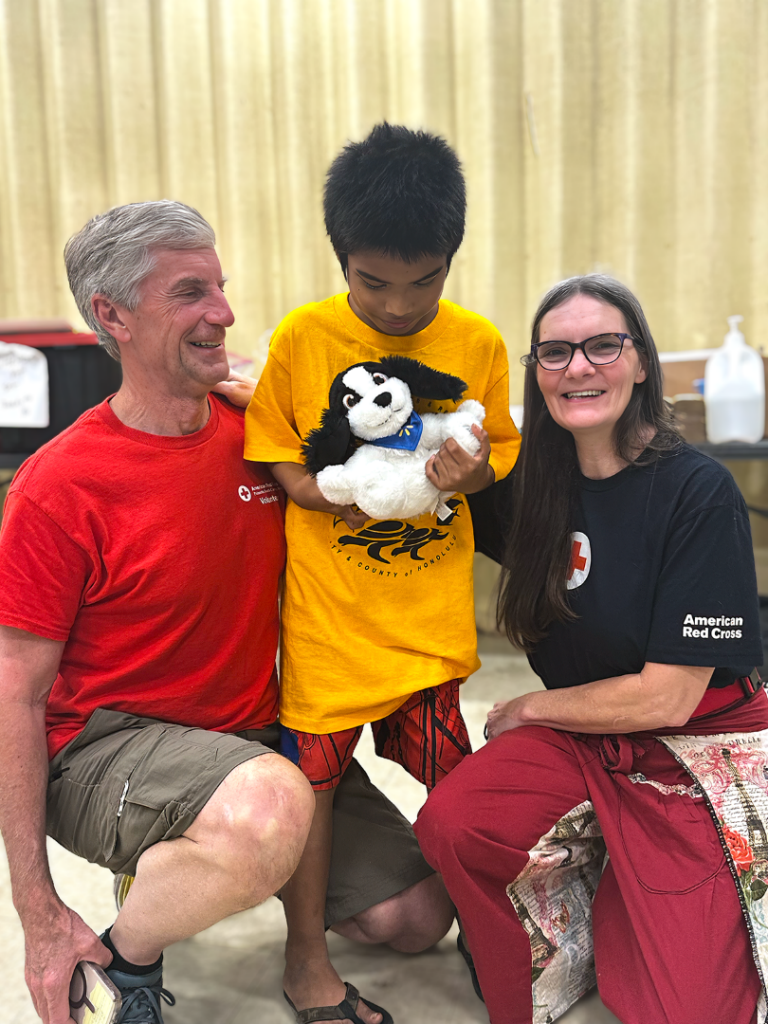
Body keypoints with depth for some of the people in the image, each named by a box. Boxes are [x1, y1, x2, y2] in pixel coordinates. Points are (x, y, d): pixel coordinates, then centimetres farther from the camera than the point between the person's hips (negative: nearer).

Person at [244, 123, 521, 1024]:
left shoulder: (478, 343, -1)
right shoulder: (301, 337, -6)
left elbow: (502, 448, 8)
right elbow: (265, 452, 0)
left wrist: (476, 469, -15)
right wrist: (316, 489, -18)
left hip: (432, 602, 2)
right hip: (327, 602, -1)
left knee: (451, 776, 8)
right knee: (312, 768, 7)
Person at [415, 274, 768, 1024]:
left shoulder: (699, 492, -16)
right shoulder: (536, 484, -1)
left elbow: (666, 696, -14)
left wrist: (527, 710, -4)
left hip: (701, 749, -3)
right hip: (582, 745, 4)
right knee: (451, 823, -24)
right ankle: (567, 935, 4)